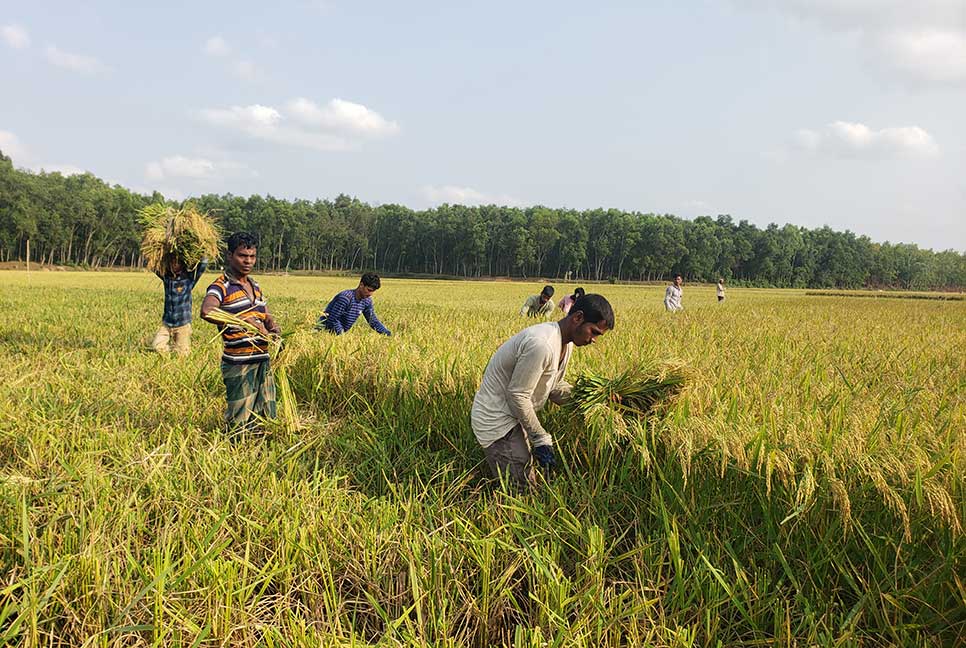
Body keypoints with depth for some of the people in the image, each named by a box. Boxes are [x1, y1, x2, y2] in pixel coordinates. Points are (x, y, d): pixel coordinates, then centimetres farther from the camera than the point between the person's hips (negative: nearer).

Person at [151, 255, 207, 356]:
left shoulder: (189, 278, -9)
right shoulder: (166, 277, -1)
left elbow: (203, 263, -16)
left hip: (183, 325, -2)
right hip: (166, 323, 2)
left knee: (182, 354, 3)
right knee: (157, 346, -11)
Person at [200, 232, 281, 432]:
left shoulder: (255, 286, 15)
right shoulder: (221, 286, -10)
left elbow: (266, 316, 22)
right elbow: (206, 311, -30)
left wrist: (272, 327, -3)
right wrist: (245, 320, -32)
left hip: (262, 360, 7)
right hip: (238, 364, -7)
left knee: (266, 418, 13)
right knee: (240, 423, -4)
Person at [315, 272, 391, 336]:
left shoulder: (367, 300, 1)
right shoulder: (346, 297, -22)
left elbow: (373, 321, 9)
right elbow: (333, 320, -21)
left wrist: (388, 334, -1)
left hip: (340, 333, 7)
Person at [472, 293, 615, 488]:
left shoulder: (566, 344, 3)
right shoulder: (541, 344, -30)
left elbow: (553, 386, 9)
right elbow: (517, 395, -25)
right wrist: (541, 439, -17)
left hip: (513, 417, 10)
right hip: (496, 422, -10)